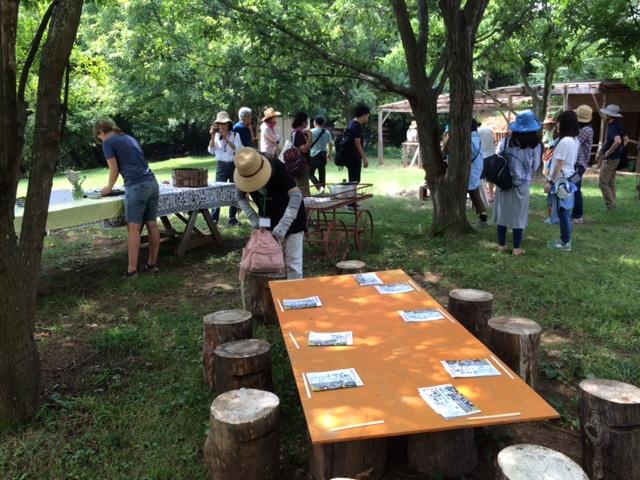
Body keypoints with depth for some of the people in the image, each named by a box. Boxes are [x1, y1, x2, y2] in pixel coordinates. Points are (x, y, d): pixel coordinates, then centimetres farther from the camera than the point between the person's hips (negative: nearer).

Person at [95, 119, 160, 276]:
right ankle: (152, 263, 16)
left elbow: (114, 169, 3)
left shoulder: (108, 142, 4)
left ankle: (132, 269, -4)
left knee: (134, 228, -5)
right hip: (152, 182, 7)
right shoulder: (130, 138, 25)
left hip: (137, 186, -7)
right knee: (152, 225, 9)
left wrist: (109, 188, 20)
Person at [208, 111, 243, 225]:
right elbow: (211, 151, -5)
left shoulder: (235, 135, 1)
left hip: (234, 165, 0)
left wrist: (226, 139, -18)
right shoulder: (216, 135, 5)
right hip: (221, 166, 0)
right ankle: (213, 218, -10)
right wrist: (213, 137, -15)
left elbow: (238, 150, -12)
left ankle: (232, 218, 18)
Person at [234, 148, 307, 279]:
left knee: (292, 262, -3)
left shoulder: (277, 167, -29)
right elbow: (240, 198, 1)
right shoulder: (243, 174, -16)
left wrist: (282, 226, -36)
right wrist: (254, 219, -13)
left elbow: (296, 195, -33)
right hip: (267, 222, 4)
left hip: (291, 219, -4)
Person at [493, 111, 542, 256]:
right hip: (522, 184, -1)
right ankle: (517, 248, 12)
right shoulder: (535, 146, -10)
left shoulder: (505, 142, -8)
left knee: (502, 213, 11)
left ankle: (501, 245, 18)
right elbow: (535, 167, 1)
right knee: (519, 215, 7)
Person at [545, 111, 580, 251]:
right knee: (565, 211, 15)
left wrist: (550, 182, -16)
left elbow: (559, 164, -19)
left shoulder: (564, 141, -20)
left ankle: (565, 243, 6)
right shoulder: (575, 140, 9)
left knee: (562, 212, -2)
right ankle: (565, 240, 23)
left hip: (561, 180, -9)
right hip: (568, 178, 9)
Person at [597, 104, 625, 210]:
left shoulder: (613, 127, -20)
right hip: (615, 158, 10)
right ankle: (612, 205, 21)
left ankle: (610, 205, -3)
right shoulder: (617, 125, 10)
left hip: (610, 159, -10)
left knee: (603, 183, -5)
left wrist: (607, 153, -27)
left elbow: (618, 141, -37)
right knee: (610, 183, 16)